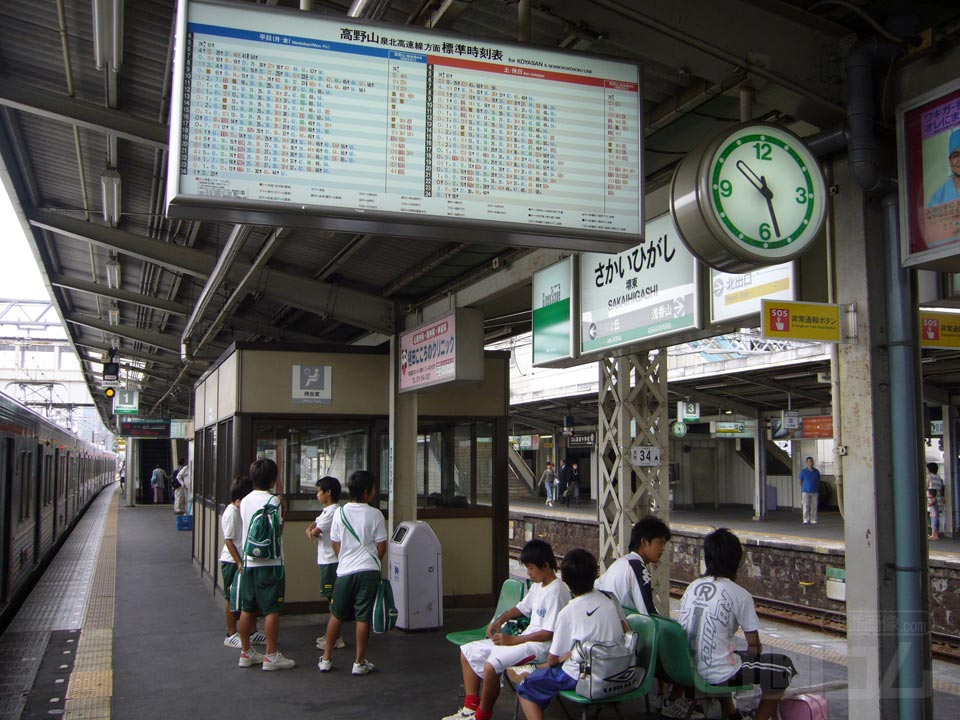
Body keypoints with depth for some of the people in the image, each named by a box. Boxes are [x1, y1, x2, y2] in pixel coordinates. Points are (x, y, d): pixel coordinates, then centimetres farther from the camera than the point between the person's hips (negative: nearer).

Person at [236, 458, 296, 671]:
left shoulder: (245, 501, 8)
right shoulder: (273, 501, -13)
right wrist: (282, 511, 2)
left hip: (249, 561, 7)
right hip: (269, 563, -7)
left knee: (247, 609, 12)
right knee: (272, 610, -1)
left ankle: (246, 652, 21)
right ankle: (271, 655, 1)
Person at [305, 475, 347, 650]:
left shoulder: (333, 512, -17)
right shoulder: (327, 510, 15)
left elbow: (316, 531, -19)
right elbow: (313, 526, 18)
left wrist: (313, 531, 3)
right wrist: (310, 529, -5)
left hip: (332, 561, -10)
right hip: (327, 560, 10)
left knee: (334, 598, -5)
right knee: (331, 598, 14)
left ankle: (336, 638, -1)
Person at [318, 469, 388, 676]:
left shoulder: (340, 513, 1)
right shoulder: (375, 514, -6)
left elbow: (335, 544, 6)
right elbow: (381, 546, -3)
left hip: (345, 571, 3)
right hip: (369, 571, -3)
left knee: (337, 615, 14)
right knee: (363, 617, 3)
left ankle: (326, 659, 21)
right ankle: (359, 662, 9)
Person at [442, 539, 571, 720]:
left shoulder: (556, 591, -19)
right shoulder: (537, 585, 10)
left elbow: (549, 633, -22)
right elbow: (523, 607, 27)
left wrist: (513, 640, -19)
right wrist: (500, 620, 10)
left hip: (542, 645, -11)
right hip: (526, 638, 11)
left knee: (492, 665, -32)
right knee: (468, 652, 8)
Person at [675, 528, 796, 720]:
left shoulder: (692, 587, 5)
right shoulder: (740, 595, -11)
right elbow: (754, 645, -5)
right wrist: (755, 651, 19)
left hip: (686, 669, 6)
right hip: (717, 674, -6)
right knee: (784, 666, 8)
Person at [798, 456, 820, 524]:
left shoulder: (816, 471, 5)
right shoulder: (803, 471, -2)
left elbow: (818, 482, 12)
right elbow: (800, 481, 5)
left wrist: (819, 492, 11)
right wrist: (801, 491, 2)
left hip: (814, 492, 2)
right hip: (805, 491, -2)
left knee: (814, 506, 2)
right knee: (806, 506, -9)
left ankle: (813, 520, 9)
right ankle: (806, 520, -9)